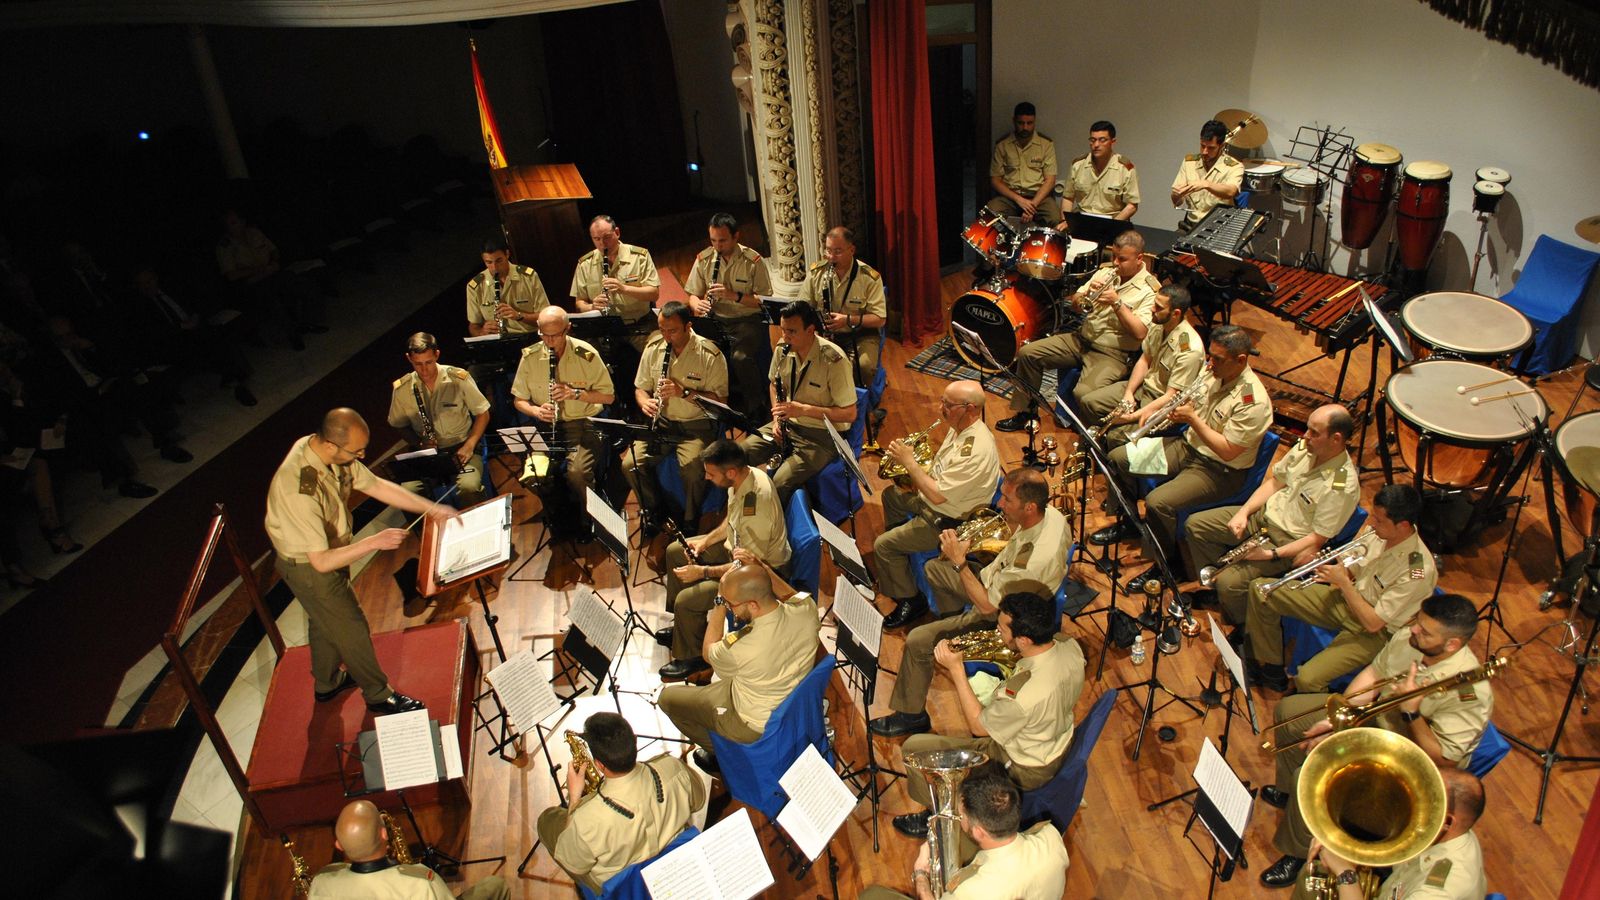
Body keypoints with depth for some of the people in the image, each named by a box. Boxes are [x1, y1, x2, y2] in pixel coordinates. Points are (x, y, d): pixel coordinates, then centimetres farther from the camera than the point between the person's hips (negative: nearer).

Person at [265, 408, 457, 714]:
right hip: (308, 566, -8)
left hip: (327, 551, 8)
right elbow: (321, 561, -37)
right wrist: (374, 542, -34)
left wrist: (431, 508, -8)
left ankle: (327, 683, 52)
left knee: (325, 620, 28)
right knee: (351, 628, 9)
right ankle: (379, 695, 31)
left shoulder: (329, 451, -17)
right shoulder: (300, 488, -41)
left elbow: (376, 485, -5)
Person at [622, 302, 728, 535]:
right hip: (660, 422, 5)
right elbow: (641, 388, 13)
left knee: (692, 468, -32)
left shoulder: (711, 355, -12)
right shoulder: (653, 348, 3)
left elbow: (720, 400, -12)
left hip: (696, 425, -4)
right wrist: (645, 402, -11)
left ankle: (691, 519, -3)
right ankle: (653, 511, 9)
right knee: (630, 464, -17)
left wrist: (684, 392, -23)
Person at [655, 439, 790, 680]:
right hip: (736, 543, 10)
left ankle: (693, 658, 10)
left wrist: (701, 572, -23)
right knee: (675, 551, 15)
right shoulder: (745, 475, -10)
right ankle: (683, 624, 32)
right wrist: (705, 542, 0)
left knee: (686, 600, -19)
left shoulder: (756, 505, -37)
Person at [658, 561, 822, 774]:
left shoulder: (739, 647, -40)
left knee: (668, 697, 10)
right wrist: (761, 569, -4)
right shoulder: (807, 607, -27)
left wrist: (720, 603, -14)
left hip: (756, 727, -6)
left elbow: (708, 653, -13)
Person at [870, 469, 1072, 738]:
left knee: (918, 640, -13)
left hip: (999, 614, -9)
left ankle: (911, 716, 8)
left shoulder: (1037, 559, -42)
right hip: (998, 583, 9)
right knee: (933, 568, 22)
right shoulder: (1051, 513, -18)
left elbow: (988, 606, -30)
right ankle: (951, 619, 49)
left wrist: (960, 562, -25)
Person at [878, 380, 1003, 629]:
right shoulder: (959, 427, -4)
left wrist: (909, 461, -25)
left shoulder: (975, 449, -35)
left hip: (949, 522, -10)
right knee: (891, 495, 27)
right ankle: (900, 548, 47)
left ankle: (910, 601, 6)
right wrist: (914, 478, -2)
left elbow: (938, 495, -32)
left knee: (883, 545, -11)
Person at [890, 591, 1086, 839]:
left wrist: (956, 669, -20)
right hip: (1059, 747, 8)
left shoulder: (1022, 695, -40)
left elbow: (978, 726, -20)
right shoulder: (1070, 645, -19)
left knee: (914, 747, -2)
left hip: (1025, 772, -8)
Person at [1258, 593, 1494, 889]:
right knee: (1288, 711, 11)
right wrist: (1333, 720, -7)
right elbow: (1372, 675, -1)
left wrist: (1411, 711, -38)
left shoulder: (1470, 693, -34)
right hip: (1375, 715, 8)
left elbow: (1441, 759, -28)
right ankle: (1291, 793, 32)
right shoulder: (1408, 638, -16)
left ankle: (1300, 854, 3)